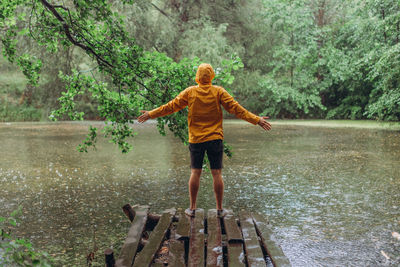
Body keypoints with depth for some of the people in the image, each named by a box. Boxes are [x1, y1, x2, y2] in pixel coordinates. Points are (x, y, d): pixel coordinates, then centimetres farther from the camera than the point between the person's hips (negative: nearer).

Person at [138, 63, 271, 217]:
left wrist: (151, 114, 13)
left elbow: (171, 106, 2)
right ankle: (219, 209, 8)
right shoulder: (218, 92, -2)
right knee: (217, 173, 3)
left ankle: (192, 208, 11)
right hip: (215, 138, 0)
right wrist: (257, 120, -1)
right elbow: (235, 108, -5)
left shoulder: (190, 92, -1)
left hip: (196, 139, 1)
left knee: (195, 172, 7)